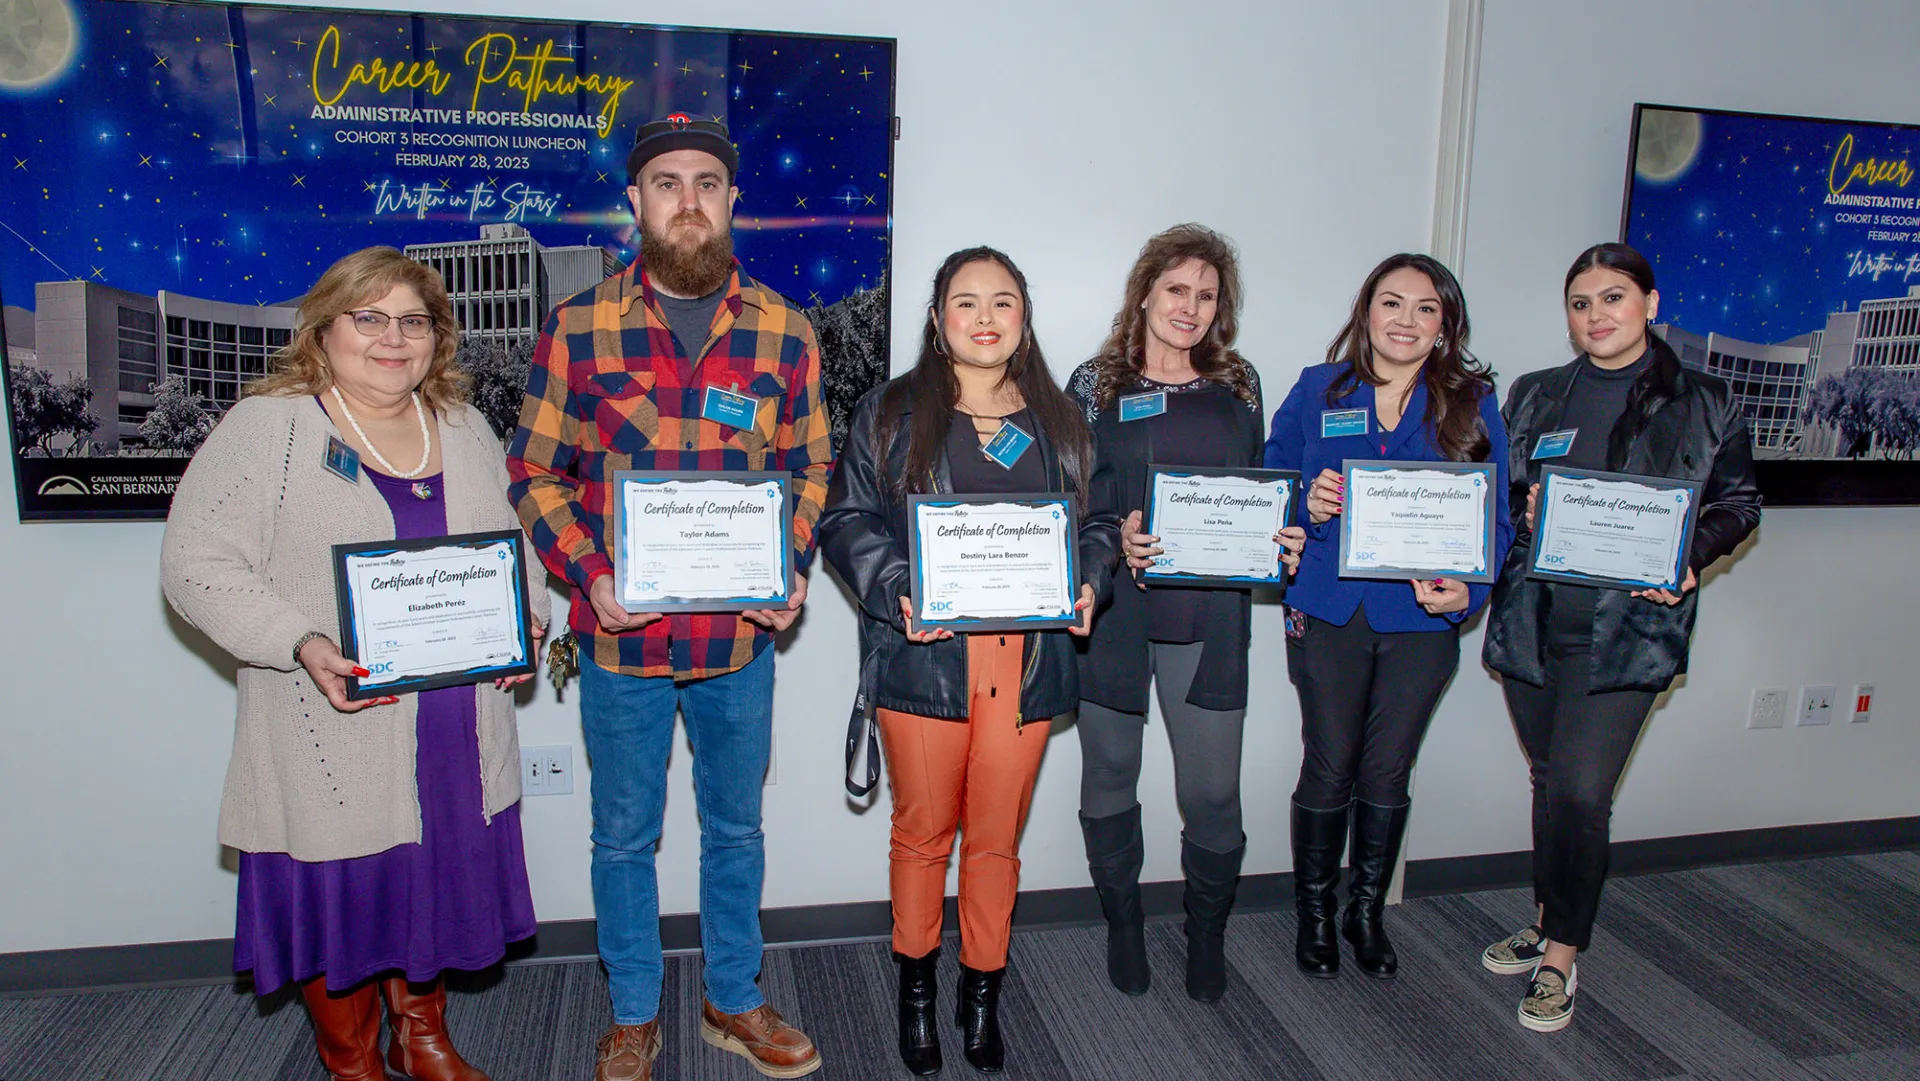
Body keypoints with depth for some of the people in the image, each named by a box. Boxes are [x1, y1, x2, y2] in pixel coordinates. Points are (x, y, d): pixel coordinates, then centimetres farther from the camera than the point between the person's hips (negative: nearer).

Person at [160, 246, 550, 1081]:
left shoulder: (464, 428, 10)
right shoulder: (266, 427, -6)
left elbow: (517, 542, 17)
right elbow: (197, 562, -10)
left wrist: (526, 616, -2)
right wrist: (302, 646, -22)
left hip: (457, 738, 5)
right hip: (335, 741, -4)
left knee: (438, 880, 16)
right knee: (339, 895, 8)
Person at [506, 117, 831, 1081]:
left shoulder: (782, 331, 0)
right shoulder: (579, 327, -4)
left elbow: (810, 468, 7)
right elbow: (535, 470, 0)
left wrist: (791, 570, -8)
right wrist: (589, 576, -14)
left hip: (743, 638, 2)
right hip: (622, 638, -1)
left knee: (735, 828, 18)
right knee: (625, 837, 15)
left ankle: (734, 1002, 39)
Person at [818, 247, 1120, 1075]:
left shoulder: (1060, 422, 12)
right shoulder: (890, 414, 4)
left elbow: (1100, 519, 16)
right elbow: (846, 520, 0)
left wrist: (1088, 583, -5)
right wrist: (897, 592, -16)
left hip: (1027, 659, 2)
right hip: (925, 654, -2)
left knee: (997, 835, 11)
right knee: (923, 830, 9)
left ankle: (983, 993, 30)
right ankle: (916, 989, 31)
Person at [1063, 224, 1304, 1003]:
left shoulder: (1239, 385, 11)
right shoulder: (1096, 385, 2)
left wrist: (1281, 544, -1)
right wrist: (1113, 537, -18)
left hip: (1209, 617, 2)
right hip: (1114, 615, -1)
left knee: (1213, 793, 2)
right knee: (1110, 780, 11)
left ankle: (1207, 937, 27)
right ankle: (1123, 928, 32)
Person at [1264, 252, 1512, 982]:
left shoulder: (1472, 407, 3)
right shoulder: (1317, 391, 3)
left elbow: (1494, 520, 2)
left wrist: (1466, 590, -16)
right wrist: (1307, 506, -16)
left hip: (1422, 619, 1)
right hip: (1329, 612, -1)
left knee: (1387, 772, 12)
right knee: (1329, 769, 6)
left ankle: (1367, 913, 33)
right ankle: (1314, 914, 27)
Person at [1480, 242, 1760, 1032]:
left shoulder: (1705, 404, 2)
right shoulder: (1534, 396, 10)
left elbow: (1739, 502, 7)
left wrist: (1688, 560, -11)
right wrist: (1525, 514, -10)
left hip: (1628, 626, -3)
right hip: (1533, 618, 4)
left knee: (1580, 789, -9)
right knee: (1549, 781, 14)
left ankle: (1561, 959, 8)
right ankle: (1547, 924, 32)